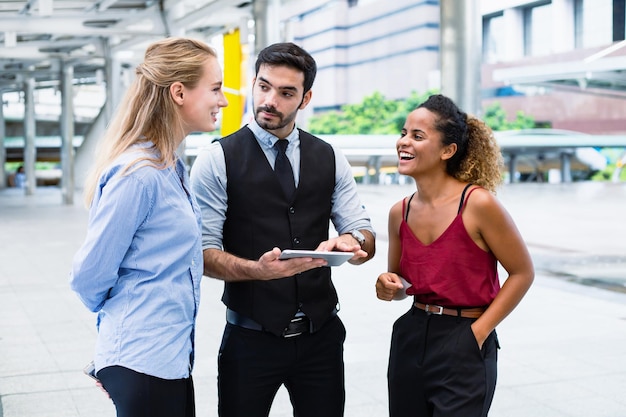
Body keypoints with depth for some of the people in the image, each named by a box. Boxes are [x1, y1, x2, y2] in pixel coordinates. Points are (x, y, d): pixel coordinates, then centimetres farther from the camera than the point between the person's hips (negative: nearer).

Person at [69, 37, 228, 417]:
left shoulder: (173, 169, 10)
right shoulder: (138, 174, -19)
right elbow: (89, 275, -15)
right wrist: (121, 321, 3)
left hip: (173, 353, 9)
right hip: (146, 360, -9)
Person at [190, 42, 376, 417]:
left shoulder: (331, 160, 6)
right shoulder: (217, 161, -5)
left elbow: (367, 239, 5)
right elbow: (203, 252, -9)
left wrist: (351, 241, -19)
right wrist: (257, 269, -27)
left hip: (321, 334, 3)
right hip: (250, 339, -3)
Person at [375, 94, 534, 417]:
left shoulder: (478, 204, -15)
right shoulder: (399, 213, 2)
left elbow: (522, 272, -8)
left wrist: (477, 333, -11)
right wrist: (389, 287, -7)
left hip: (464, 347, -5)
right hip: (410, 338, 6)